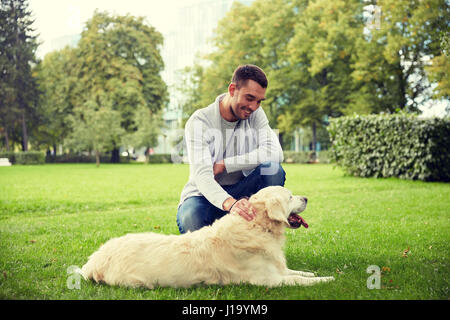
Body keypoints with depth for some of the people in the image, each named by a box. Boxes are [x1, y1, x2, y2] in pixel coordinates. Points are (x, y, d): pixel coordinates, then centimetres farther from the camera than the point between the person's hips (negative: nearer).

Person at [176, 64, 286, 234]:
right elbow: (202, 175, -30)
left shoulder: (255, 114, -3)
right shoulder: (199, 122, -17)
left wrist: (224, 164, -23)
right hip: (204, 195, -3)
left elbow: (274, 153, -20)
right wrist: (230, 203, -51)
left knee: (272, 168, -25)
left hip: (240, 192, 3)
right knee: (190, 220, -38)